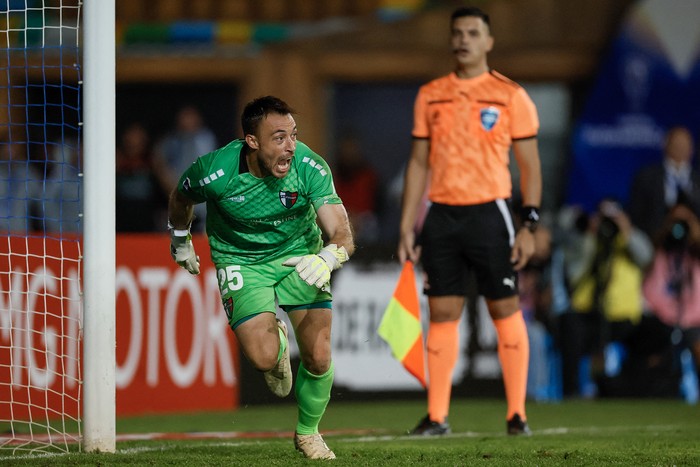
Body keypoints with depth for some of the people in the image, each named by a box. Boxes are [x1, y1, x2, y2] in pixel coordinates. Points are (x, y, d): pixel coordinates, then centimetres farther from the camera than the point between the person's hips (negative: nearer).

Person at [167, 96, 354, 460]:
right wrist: (180, 242, 15)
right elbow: (181, 198, -1)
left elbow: (342, 234, -31)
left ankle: (308, 432, 20)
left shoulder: (311, 168, -25)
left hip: (299, 255, 1)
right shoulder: (215, 171, -26)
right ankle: (277, 341, 19)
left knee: (318, 358, -11)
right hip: (241, 262, -1)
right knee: (263, 357, -21)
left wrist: (328, 258, -53)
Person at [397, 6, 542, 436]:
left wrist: (529, 226, -8)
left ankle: (517, 413, 6)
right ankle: (437, 416, 4)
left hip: (489, 214, -3)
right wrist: (407, 227, 8)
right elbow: (419, 163, 13)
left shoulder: (510, 95, 0)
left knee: (506, 311, 0)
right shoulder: (430, 95, 10)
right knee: (442, 313, 1)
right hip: (442, 215, 3)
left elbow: (530, 165, 0)